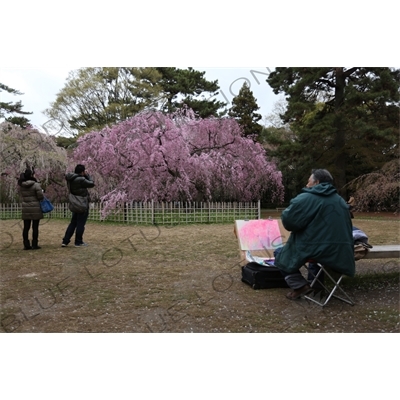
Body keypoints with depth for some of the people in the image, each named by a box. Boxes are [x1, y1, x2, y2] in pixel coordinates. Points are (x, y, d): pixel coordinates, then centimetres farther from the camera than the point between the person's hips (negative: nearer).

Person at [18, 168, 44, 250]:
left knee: (26, 227, 9)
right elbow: (41, 196, -12)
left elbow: (21, 196, 13)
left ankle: (26, 245, 13)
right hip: (35, 209, -5)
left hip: (25, 209, 5)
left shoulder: (21, 186, 4)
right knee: (35, 227, 2)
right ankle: (34, 244, 5)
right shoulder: (36, 185, -13)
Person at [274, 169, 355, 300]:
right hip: (340, 253, 8)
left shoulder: (306, 198, -10)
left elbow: (288, 220, -14)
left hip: (317, 251, -7)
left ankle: (300, 286, -1)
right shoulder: (340, 200, 14)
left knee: (280, 253, 12)